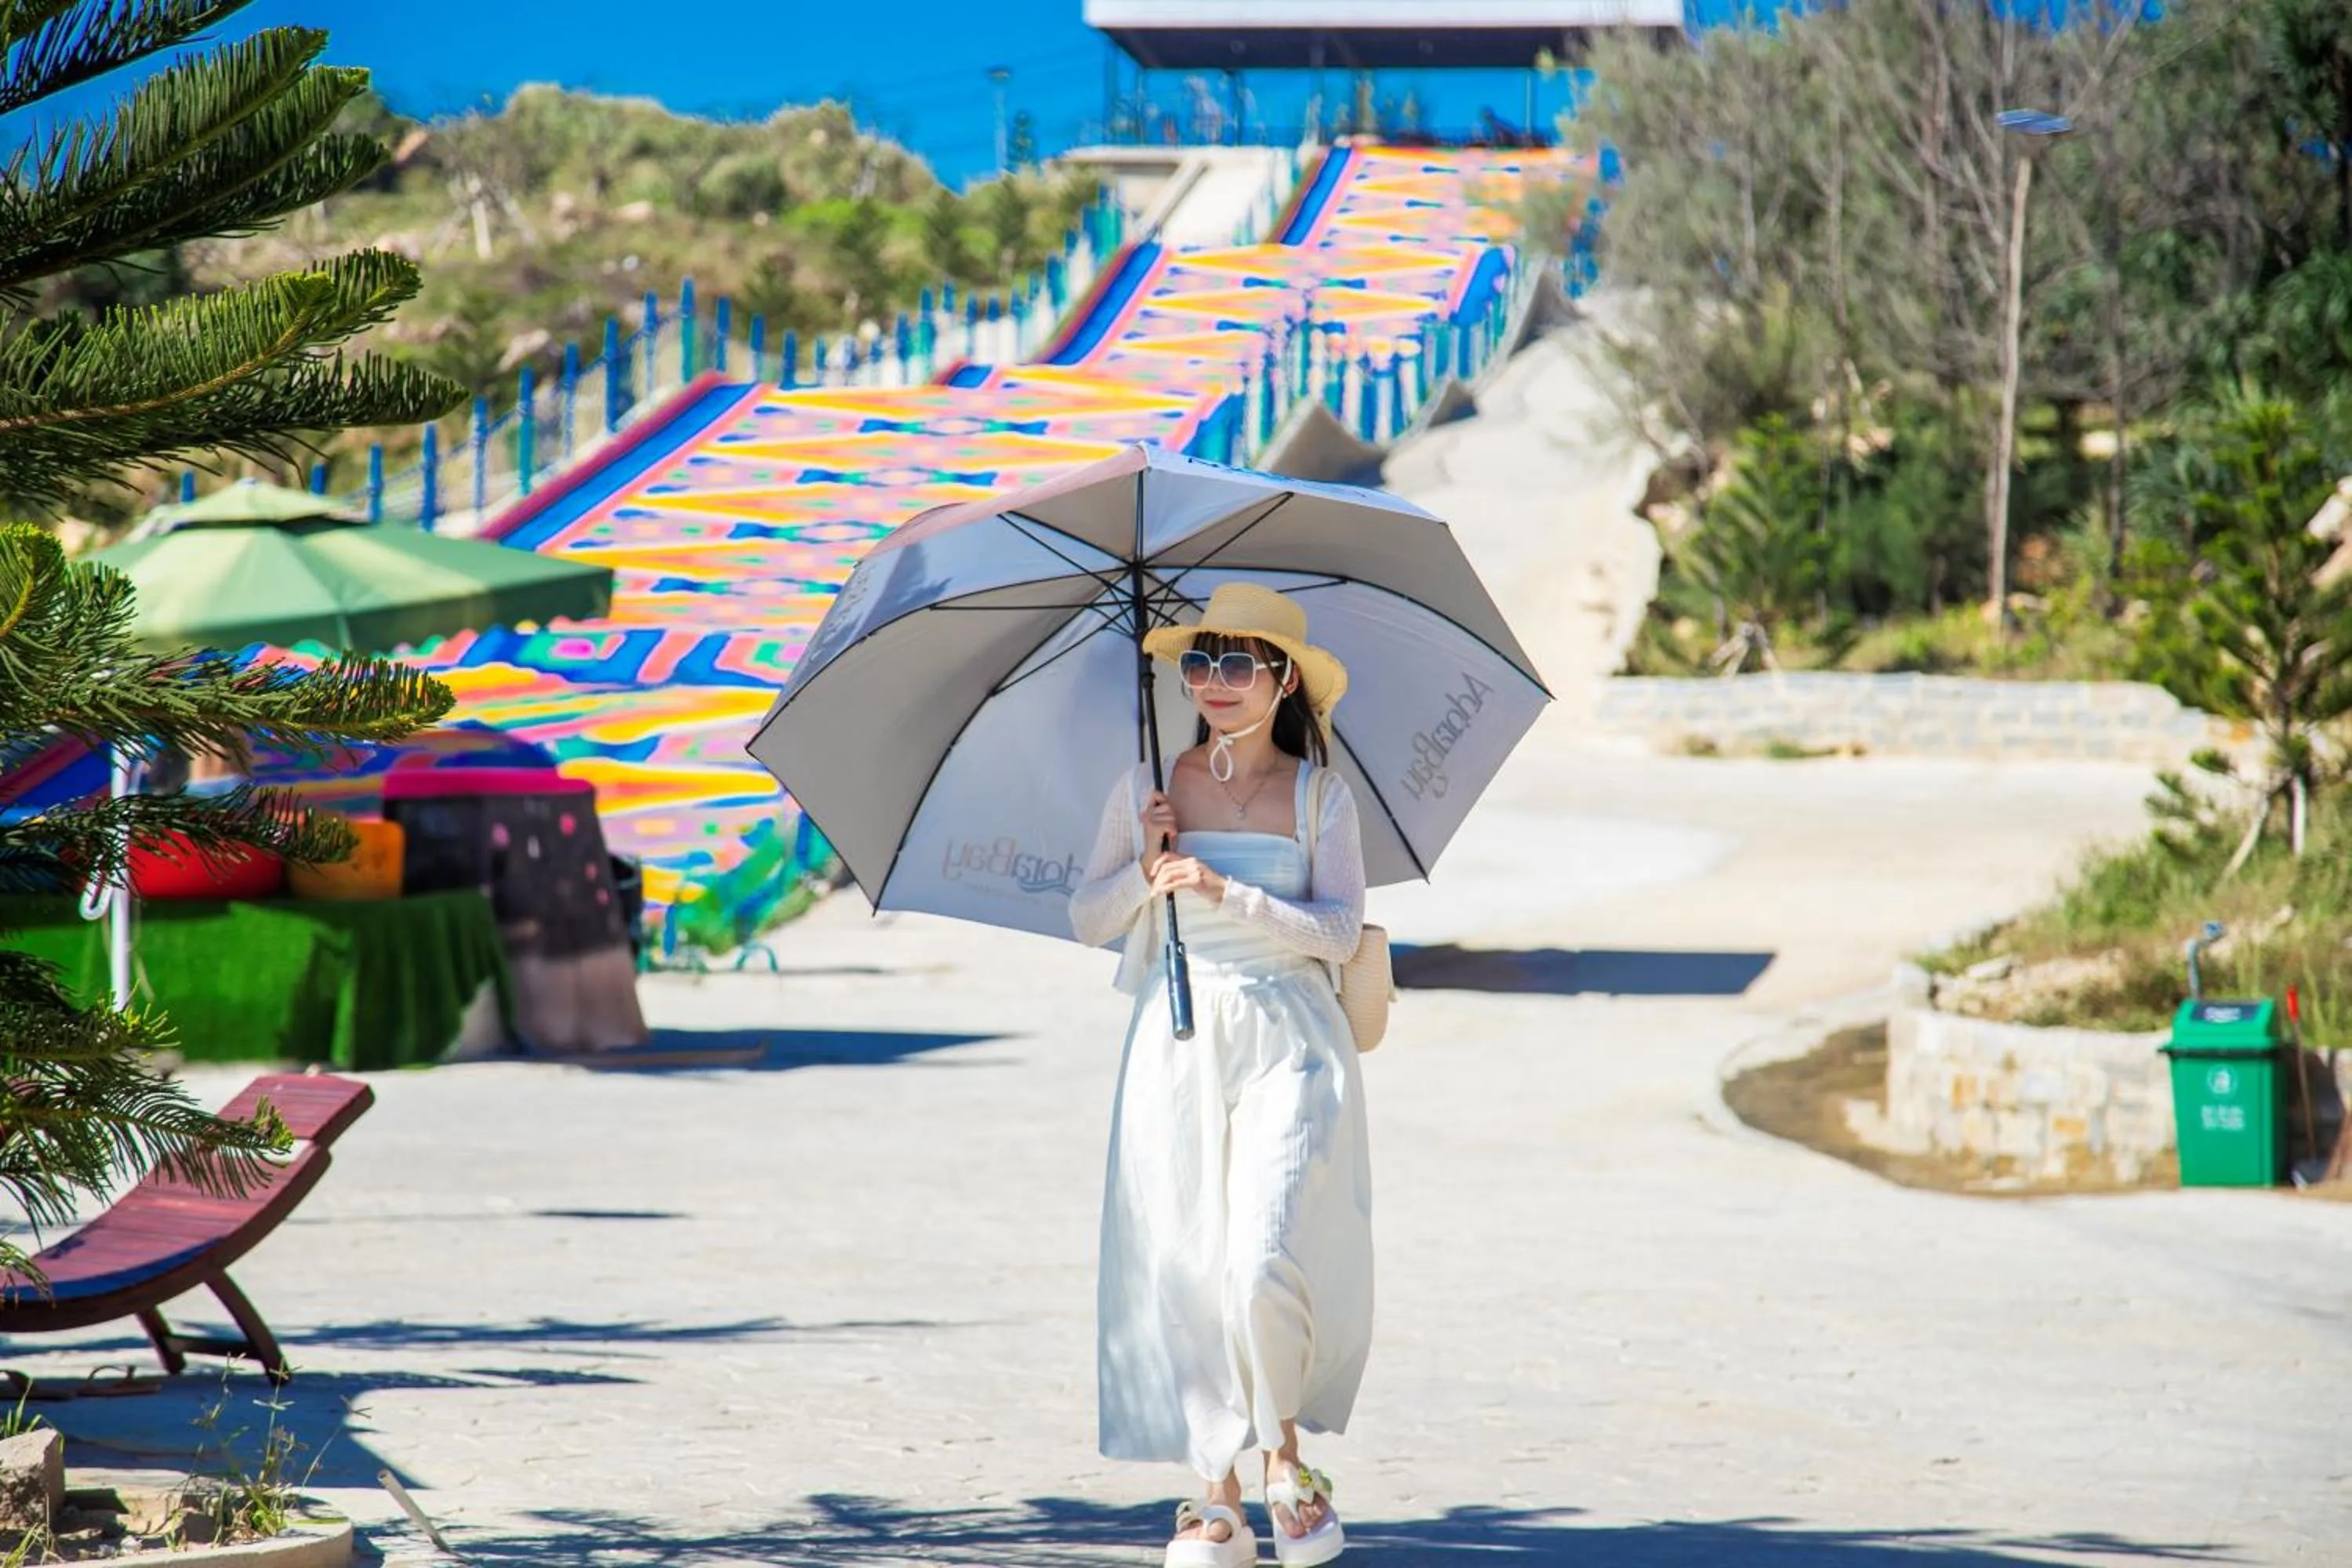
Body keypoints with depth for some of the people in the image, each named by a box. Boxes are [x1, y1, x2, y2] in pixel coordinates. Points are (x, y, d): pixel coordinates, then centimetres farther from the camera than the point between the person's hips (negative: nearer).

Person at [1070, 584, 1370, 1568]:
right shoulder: (1146, 791, 9)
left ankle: (1283, 1453, 9)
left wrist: (1224, 890, -15)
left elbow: (1339, 931, -5)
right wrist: (1147, 871, -7)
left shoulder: (1320, 796, 4)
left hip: (1288, 1043, -2)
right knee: (1183, 1267, -3)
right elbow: (1088, 920, 11)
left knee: (1265, 1261, -15)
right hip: (1177, 1045, 2)